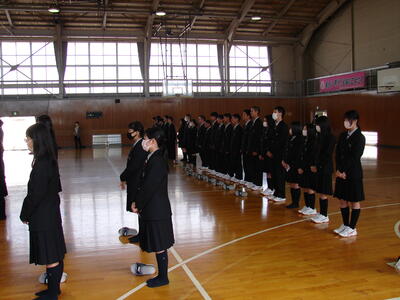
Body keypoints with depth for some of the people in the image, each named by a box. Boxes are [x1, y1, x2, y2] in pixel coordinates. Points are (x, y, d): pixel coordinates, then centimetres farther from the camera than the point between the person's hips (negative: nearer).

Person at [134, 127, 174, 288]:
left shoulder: (157, 162, -22)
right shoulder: (152, 159, 8)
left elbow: (149, 187, -21)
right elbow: (144, 183, 12)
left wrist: (138, 206, -9)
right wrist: (138, 204, 7)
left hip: (157, 211, -9)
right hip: (152, 209, 9)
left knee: (159, 246, 5)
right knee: (157, 245, 18)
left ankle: (163, 278, 19)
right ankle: (161, 275, 30)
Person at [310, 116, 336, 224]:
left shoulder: (330, 138, -12)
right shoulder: (320, 137, 10)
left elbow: (327, 155, -15)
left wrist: (317, 166, -10)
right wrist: (314, 165, 0)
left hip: (325, 168, -7)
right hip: (319, 168, 7)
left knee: (323, 193, -1)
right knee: (320, 192, 12)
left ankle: (324, 216, 8)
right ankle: (321, 213, 21)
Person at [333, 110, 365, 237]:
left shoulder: (359, 137, -11)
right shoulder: (343, 135, 9)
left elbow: (354, 157, -16)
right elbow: (338, 154, 6)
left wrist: (344, 172, -15)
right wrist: (338, 170, -5)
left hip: (353, 173, -7)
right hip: (341, 173, 7)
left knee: (354, 201, 4)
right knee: (342, 199, 12)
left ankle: (352, 228, 13)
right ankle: (345, 225, 25)